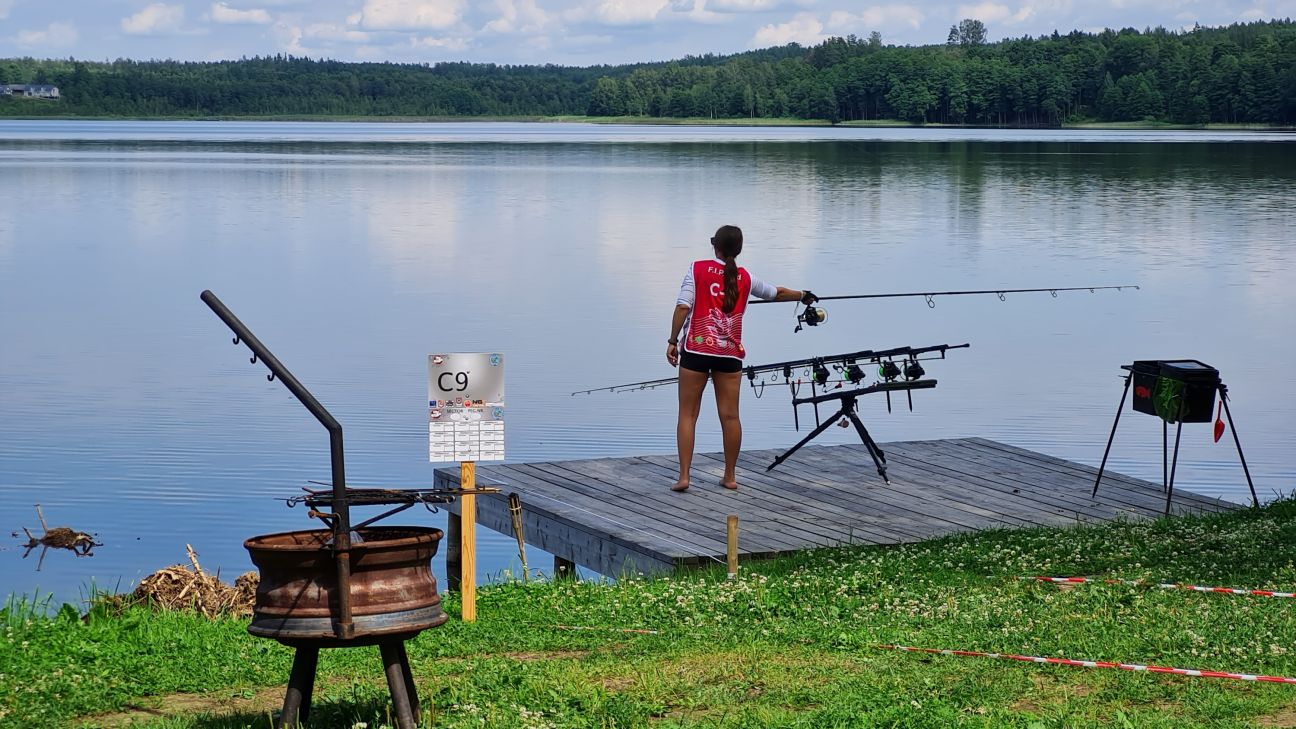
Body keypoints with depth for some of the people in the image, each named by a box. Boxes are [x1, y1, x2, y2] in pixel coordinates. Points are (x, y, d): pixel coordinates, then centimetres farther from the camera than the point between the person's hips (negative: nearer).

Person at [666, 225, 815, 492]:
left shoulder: (698, 269, 0)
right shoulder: (744, 277, 9)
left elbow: (682, 307, -9)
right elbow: (777, 293, 25)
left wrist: (672, 342, -4)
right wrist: (804, 296, 42)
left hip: (696, 350, -2)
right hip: (730, 354, 2)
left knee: (688, 414, 2)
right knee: (730, 415, 7)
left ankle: (683, 476, -5)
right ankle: (730, 477, 14)